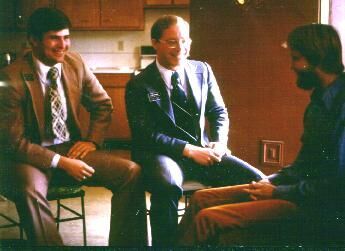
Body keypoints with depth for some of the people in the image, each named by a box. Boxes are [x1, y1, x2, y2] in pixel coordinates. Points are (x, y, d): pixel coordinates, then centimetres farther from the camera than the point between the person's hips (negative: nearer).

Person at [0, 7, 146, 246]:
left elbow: (103, 104, 14)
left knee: (132, 172, -16)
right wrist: (60, 162, -21)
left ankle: (123, 244, -3)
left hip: (72, 148, 5)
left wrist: (92, 140, -2)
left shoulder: (76, 63, 0)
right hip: (31, 156, -4)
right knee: (29, 190, -39)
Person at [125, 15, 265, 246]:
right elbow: (145, 134, -9)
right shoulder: (139, 85, -4)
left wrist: (219, 143, -6)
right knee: (168, 186, -39)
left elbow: (219, 112, 16)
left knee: (255, 180, -17)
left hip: (203, 150, 4)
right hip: (163, 154, -4)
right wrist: (190, 150, -17)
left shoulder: (203, 71, 9)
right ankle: (164, 244, -18)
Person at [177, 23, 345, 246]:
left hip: (314, 203, -10)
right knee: (202, 199, 5)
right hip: (300, 188, 10)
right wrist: (272, 180, 3)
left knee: (209, 218, -20)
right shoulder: (322, 98, 12)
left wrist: (277, 191, -14)